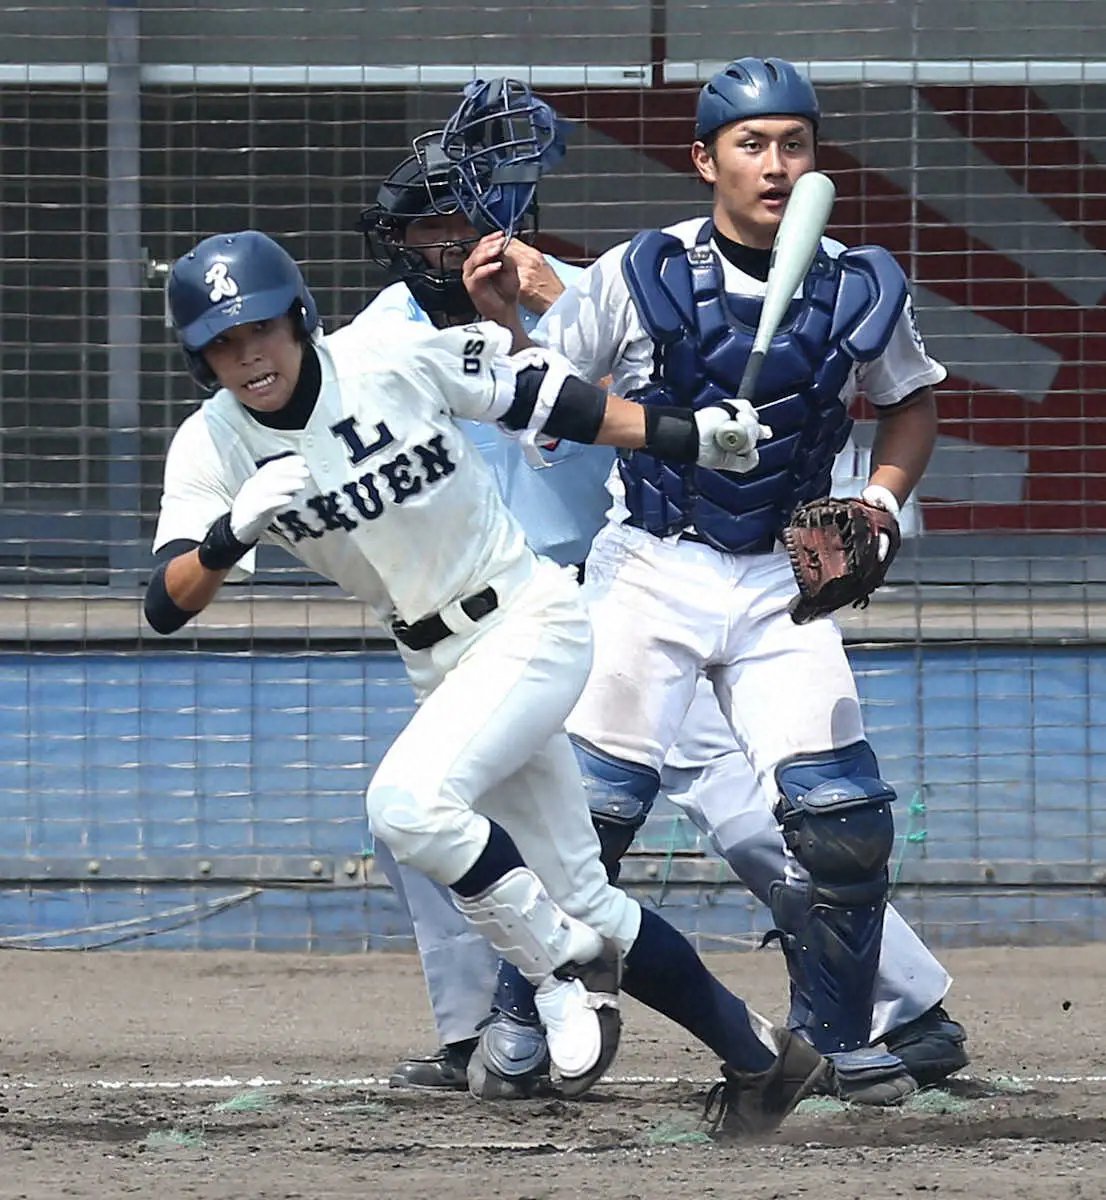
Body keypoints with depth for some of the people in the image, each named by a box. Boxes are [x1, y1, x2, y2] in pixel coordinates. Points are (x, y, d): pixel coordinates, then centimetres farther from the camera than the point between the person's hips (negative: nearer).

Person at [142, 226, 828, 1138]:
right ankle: (757, 1057, 21)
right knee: (579, 900, 7)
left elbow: (541, 395, -3)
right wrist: (234, 533, -36)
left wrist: (685, 435, -3)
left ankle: (565, 962, -6)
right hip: (441, 667, 6)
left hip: (534, 621, -6)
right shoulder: (211, 448, -7)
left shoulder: (400, 364, -17)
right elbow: (167, 607, -17)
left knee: (408, 801, -28)